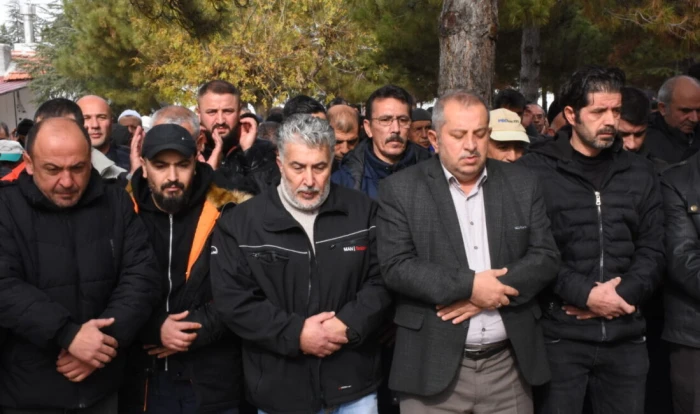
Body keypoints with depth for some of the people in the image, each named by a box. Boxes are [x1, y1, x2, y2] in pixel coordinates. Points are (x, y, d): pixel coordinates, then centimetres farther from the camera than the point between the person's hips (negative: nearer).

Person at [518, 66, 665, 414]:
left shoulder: (640, 173, 11)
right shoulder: (534, 170, -3)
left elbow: (653, 249, 6)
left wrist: (621, 295, -9)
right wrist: (585, 294, -15)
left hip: (626, 334, 4)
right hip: (559, 334, -3)